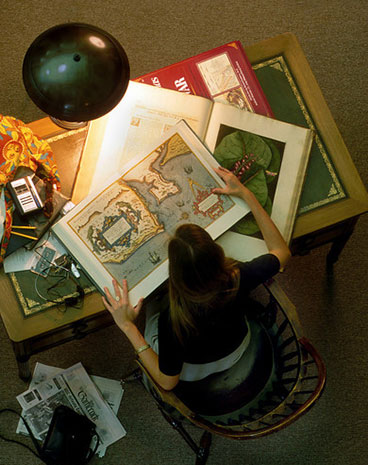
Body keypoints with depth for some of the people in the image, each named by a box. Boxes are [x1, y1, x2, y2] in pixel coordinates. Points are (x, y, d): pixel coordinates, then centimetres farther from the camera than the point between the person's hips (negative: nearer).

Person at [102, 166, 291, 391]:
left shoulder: (174, 321, -45)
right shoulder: (238, 278, -36)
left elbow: (167, 381, -27)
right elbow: (282, 252, -14)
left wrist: (128, 326, -33)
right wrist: (246, 193, -17)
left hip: (193, 370, -3)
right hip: (238, 350, 3)